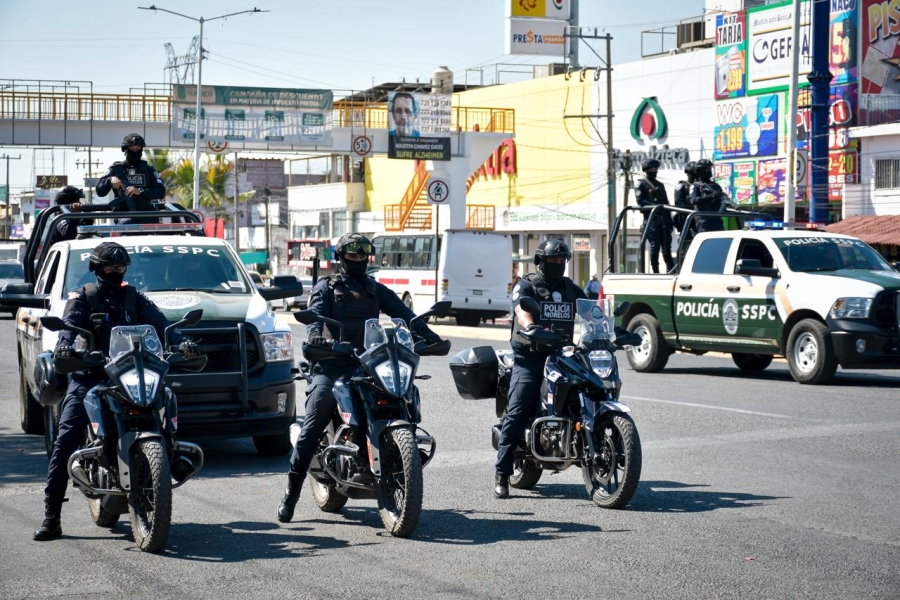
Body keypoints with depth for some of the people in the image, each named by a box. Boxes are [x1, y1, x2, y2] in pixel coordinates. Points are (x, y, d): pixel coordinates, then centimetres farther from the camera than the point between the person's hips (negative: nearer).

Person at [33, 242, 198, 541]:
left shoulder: (134, 298, 15)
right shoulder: (81, 298, 9)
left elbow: (158, 322, 1)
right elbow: (69, 324, -9)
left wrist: (181, 341, -19)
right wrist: (64, 344, -33)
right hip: (87, 378, -2)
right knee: (65, 442, -13)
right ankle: (51, 517, -14)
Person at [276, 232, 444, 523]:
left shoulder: (377, 290, 21)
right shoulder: (326, 288, 12)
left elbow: (402, 313, 8)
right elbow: (314, 314, -7)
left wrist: (425, 333, -11)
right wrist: (315, 335, -30)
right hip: (331, 365, -3)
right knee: (312, 426, -13)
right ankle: (292, 491, -9)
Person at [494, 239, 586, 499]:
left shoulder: (570, 288, 20)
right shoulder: (526, 285, 2)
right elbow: (521, 309, -17)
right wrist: (531, 327, -39)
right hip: (530, 356, -6)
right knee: (517, 411, -13)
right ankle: (501, 474, -13)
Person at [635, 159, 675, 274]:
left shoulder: (660, 185, 24)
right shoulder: (640, 184, 5)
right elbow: (640, 201, -9)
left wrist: (669, 220, 15)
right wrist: (654, 206, -22)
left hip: (663, 220, 6)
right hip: (651, 220, -6)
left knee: (666, 245, 4)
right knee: (655, 245, -11)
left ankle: (671, 271, 5)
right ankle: (655, 271, -6)